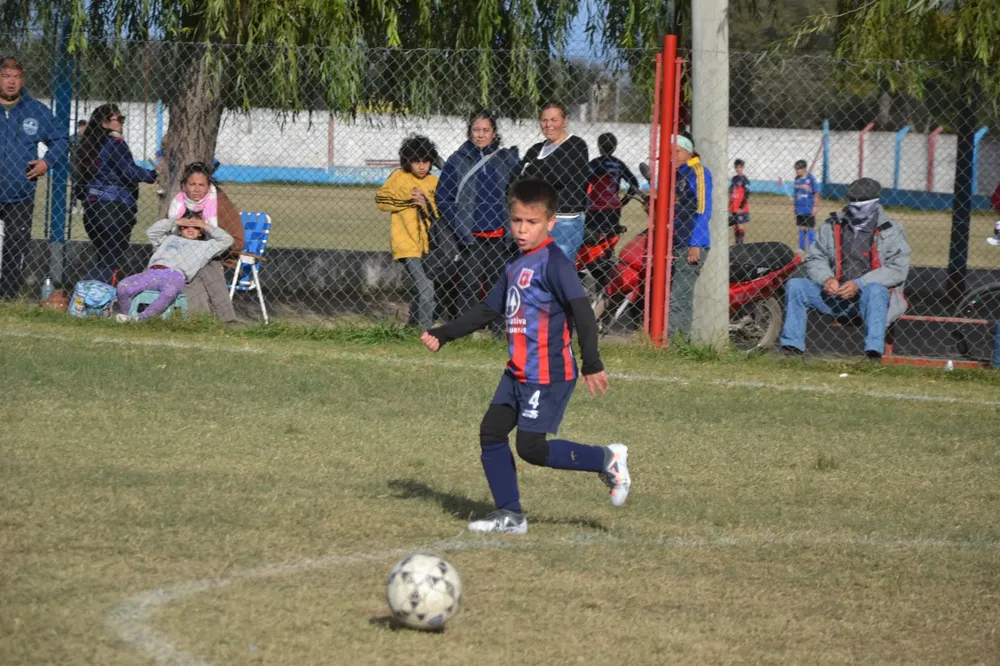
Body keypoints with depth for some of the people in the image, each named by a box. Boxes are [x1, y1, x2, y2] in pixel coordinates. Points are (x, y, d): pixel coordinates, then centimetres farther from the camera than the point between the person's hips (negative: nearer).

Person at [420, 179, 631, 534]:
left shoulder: (553, 262, -13)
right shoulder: (515, 266, 14)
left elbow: (582, 312, -21)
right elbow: (487, 311, 24)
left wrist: (592, 364, -29)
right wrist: (442, 335, 22)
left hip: (549, 374, -9)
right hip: (518, 372, 9)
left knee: (531, 447, -11)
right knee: (491, 432, 6)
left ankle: (607, 459, 4)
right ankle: (510, 514, 13)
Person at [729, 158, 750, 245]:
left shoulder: (744, 180, -8)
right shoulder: (734, 179, 12)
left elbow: (747, 195, -11)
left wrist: (741, 207, -16)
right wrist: (729, 207, 16)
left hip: (741, 209, -7)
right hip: (733, 208, 7)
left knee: (740, 227, -7)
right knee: (736, 227, 9)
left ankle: (740, 245, -5)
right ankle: (737, 245, 14)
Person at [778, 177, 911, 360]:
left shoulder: (890, 230, -3)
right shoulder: (832, 226, 9)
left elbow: (898, 269, -12)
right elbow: (815, 258, 11)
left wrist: (859, 284, -22)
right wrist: (826, 279, -13)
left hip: (873, 297, -4)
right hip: (834, 295, 4)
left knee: (874, 290, -38)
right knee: (795, 285, -12)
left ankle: (874, 351, -45)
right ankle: (791, 346, -13)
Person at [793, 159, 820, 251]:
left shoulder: (811, 178, -12)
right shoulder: (797, 179, 6)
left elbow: (816, 194, -9)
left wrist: (815, 206, -11)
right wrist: (795, 206, 14)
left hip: (809, 208, -6)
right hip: (799, 208, 6)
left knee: (810, 228, 0)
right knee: (801, 228, 12)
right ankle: (802, 247, 20)